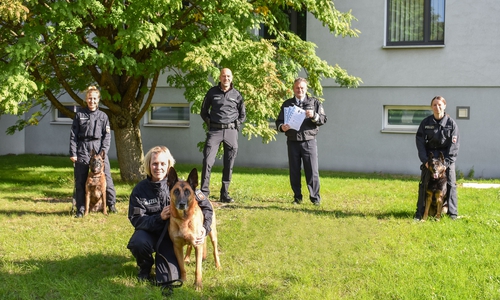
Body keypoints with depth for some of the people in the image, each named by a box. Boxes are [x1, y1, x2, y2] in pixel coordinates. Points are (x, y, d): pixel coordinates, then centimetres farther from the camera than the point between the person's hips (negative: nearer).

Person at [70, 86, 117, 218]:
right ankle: (80, 209, 10)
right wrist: (73, 153, -4)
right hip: (83, 151, 0)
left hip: (99, 149, 0)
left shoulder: (103, 116, 7)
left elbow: (107, 135, 4)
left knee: (106, 177, -2)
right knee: (80, 181, 2)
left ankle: (111, 204, 14)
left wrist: (104, 151, -8)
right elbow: (73, 135, 3)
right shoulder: (79, 115, 5)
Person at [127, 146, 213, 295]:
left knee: (169, 279, -25)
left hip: (171, 234, -2)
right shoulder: (140, 189, -10)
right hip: (149, 231, 2)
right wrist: (159, 218, -29)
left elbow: (205, 205, -8)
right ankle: (145, 267, 1)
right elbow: (135, 219, -13)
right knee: (138, 243, -33)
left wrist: (205, 228, -24)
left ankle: (166, 282, 13)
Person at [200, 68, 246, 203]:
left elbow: (243, 114, 18)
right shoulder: (212, 92, 6)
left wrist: (236, 125, 5)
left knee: (229, 164, 4)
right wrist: (210, 123, 4)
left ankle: (224, 194, 11)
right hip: (214, 131, -1)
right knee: (208, 161, -12)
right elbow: (203, 111, 14)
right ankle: (204, 192, -7)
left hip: (231, 131, 1)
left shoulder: (237, 95, 8)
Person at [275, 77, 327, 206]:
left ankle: (315, 198, 4)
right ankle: (297, 197, 15)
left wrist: (314, 116, -17)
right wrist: (282, 127, -11)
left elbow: (323, 119, 4)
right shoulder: (287, 104, 12)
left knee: (312, 171, -5)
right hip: (293, 142, 2)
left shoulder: (314, 102, 9)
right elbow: (279, 121, 12)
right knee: (294, 172, 5)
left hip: (309, 142, -2)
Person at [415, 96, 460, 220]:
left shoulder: (451, 123, -5)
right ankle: (420, 211, 8)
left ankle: (452, 212, 11)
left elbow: (454, 144, -7)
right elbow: (420, 141, -2)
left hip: (446, 158, -1)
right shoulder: (426, 122, -2)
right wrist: (425, 160, -11)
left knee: (451, 184, 1)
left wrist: (447, 162, -15)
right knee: (424, 184, 1)